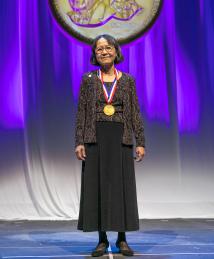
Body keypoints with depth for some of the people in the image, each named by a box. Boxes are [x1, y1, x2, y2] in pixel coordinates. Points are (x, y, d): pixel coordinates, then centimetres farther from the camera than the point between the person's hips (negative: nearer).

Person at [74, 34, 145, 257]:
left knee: (122, 186, 1)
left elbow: (135, 113, 5)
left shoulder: (128, 80, 7)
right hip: (95, 138, 0)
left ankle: (122, 239, 11)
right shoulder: (88, 79, 5)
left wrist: (140, 142, -2)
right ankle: (102, 240, 10)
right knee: (97, 186, 0)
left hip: (121, 138, 0)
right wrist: (79, 142, -6)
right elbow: (81, 113, 2)